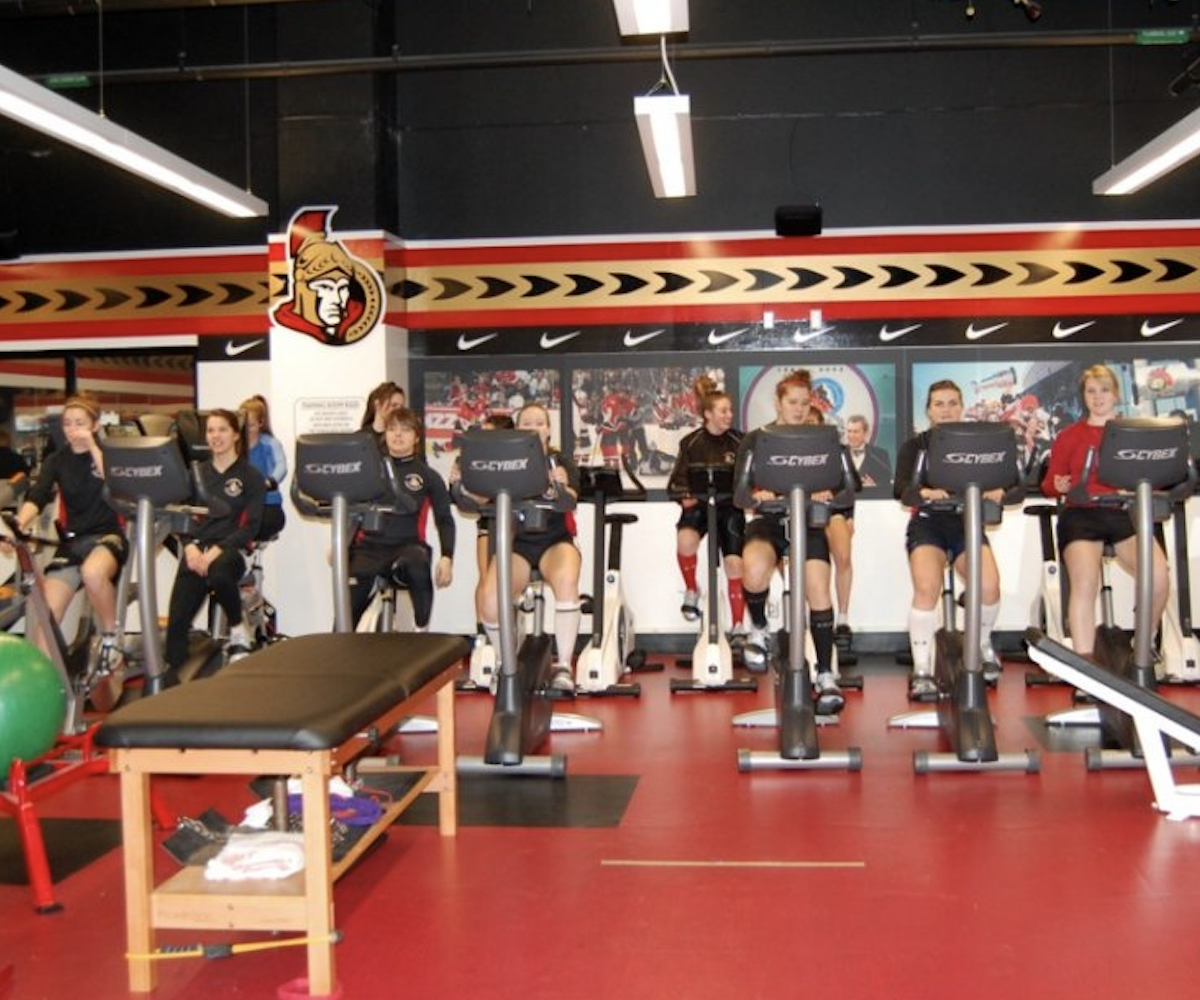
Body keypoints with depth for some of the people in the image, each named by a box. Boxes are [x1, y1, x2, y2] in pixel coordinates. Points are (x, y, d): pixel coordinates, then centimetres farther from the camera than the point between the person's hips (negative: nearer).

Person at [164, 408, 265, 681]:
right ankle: (170, 677, -12)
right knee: (177, 619, -15)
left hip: (229, 548, -4)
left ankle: (238, 630, -11)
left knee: (218, 574, -38)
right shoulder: (197, 473, 20)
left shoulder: (251, 476, 7)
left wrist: (218, 549, -16)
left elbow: (251, 526, -2)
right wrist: (190, 546, -9)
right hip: (196, 548, 4)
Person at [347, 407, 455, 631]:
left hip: (408, 545, -1)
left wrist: (447, 557, -8)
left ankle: (422, 632, -21)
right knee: (349, 607, -18)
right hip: (370, 545, 1)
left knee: (418, 567, -38)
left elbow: (444, 519, 7)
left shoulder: (427, 476, 9)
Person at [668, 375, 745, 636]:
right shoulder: (691, 443, 0)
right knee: (686, 539, -32)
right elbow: (677, 481, 2)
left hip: (729, 506, 1)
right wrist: (684, 496, -19)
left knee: (734, 562, -13)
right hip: (698, 504, 0)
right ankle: (691, 590, -4)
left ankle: (738, 626, -1)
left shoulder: (739, 442, 0)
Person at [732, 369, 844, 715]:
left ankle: (826, 675, -9)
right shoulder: (756, 440, 4)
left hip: (808, 523, 1)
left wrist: (825, 495, -22)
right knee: (755, 570, -32)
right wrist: (757, 496, -26)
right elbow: (740, 495, -2)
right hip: (768, 522, -1)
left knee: (818, 589, -19)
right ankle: (758, 629, -1)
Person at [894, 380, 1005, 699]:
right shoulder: (915, 445, 5)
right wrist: (925, 492, -33)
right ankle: (921, 671, -21)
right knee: (927, 588, -30)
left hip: (967, 521, 2)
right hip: (927, 522, -1)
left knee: (989, 585, -25)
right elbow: (900, 489, -11)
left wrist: (998, 491, -27)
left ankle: (982, 643, 9)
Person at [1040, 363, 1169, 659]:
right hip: (1081, 515, -1)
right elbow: (1048, 484, 12)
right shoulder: (1069, 437, 14)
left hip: (1125, 513, 1)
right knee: (1084, 582, -29)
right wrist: (1059, 486, -10)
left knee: (1158, 576, -25)